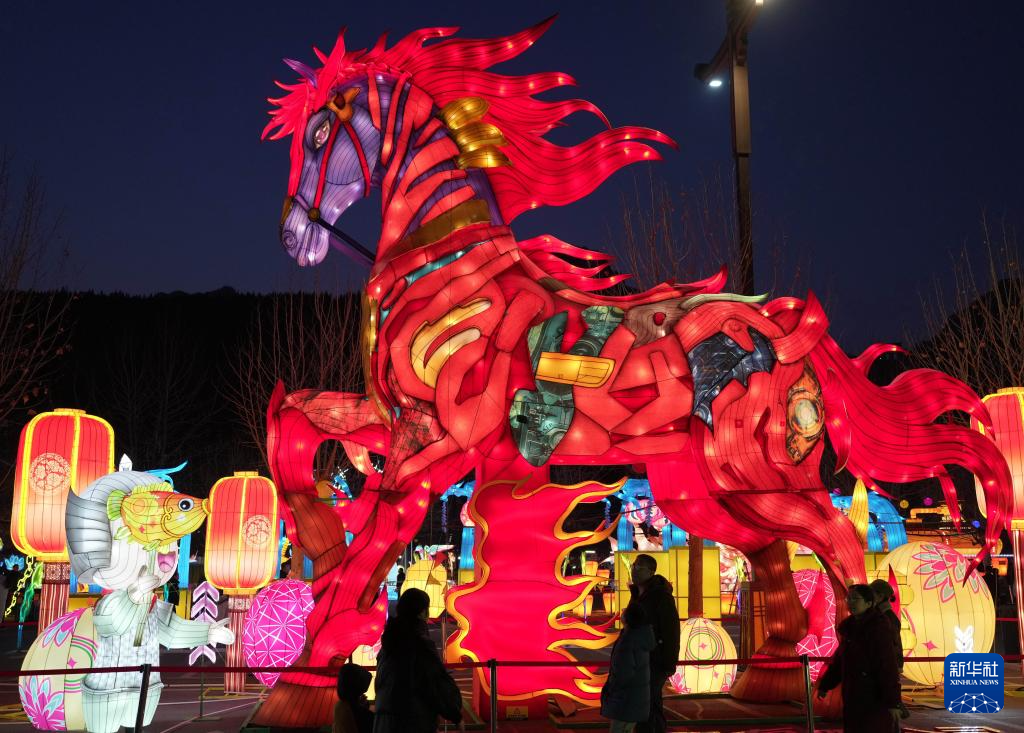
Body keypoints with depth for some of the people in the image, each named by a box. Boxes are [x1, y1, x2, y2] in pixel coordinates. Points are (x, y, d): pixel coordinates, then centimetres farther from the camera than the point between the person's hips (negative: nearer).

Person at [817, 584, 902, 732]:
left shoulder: (879, 627, -17)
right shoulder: (850, 626, 7)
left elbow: (888, 665, -21)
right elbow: (839, 658, 16)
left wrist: (893, 702, -24)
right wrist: (825, 685, 18)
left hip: (876, 694, -8)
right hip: (854, 692, 8)